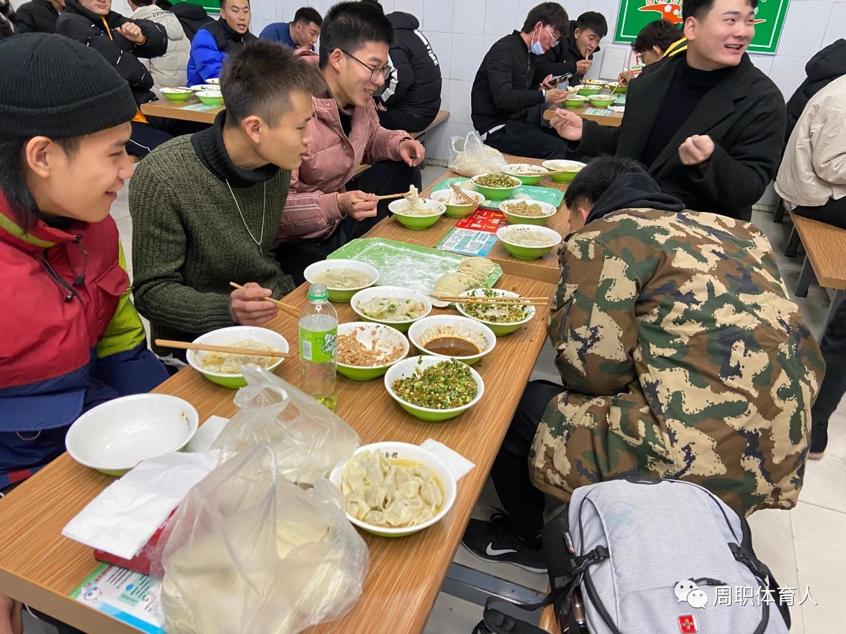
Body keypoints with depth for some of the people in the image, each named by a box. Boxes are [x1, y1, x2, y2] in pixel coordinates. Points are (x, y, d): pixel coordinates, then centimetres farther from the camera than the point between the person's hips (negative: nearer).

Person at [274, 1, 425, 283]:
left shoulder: (359, 99, -4)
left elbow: (370, 138, 19)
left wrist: (399, 144, -3)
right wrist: (337, 205, -41)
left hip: (341, 218, 8)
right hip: (297, 243, -8)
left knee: (402, 172, 2)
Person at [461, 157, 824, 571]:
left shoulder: (599, 239, -5)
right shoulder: (735, 231, 16)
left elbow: (591, 370, -14)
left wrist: (564, 316, 7)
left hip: (696, 466, -8)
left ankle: (525, 539, 32)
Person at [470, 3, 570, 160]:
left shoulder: (529, 53, 16)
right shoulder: (504, 50, -12)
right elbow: (503, 98, -25)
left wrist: (540, 89, 3)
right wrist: (543, 96, -22)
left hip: (518, 122, 9)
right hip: (496, 128, -9)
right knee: (557, 149, -23)